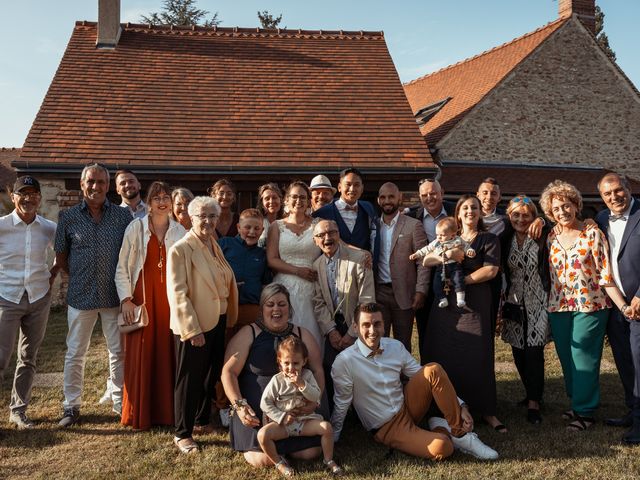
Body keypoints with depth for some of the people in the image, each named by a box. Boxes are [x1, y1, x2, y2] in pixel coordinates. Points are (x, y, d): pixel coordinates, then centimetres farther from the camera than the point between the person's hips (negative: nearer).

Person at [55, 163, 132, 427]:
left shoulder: (123, 216, 0)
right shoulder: (68, 217, 1)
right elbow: (61, 257, 9)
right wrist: (80, 277, 5)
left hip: (115, 296, 0)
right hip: (81, 296, 0)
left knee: (119, 351, 9)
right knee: (75, 353, 7)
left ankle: (119, 400, 25)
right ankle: (71, 405, 20)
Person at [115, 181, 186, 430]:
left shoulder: (180, 232, 6)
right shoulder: (136, 228, 0)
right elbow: (122, 267, 1)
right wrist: (125, 299, -5)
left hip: (170, 300, 2)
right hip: (141, 299, -2)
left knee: (167, 354, 3)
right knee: (140, 356, 1)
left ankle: (167, 412, 15)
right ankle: (139, 415, 14)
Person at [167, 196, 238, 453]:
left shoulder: (215, 246, 9)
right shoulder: (180, 249, -14)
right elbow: (177, 292, -17)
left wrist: (229, 317, 11)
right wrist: (192, 329, -20)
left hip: (217, 322, 7)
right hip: (193, 327, -7)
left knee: (211, 376, 17)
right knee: (189, 380, 3)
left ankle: (202, 421, 34)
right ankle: (182, 434, 17)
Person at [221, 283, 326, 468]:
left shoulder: (303, 335, 12)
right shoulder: (248, 334, 1)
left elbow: (317, 371, 9)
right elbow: (229, 372, -2)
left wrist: (314, 401, -9)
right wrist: (239, 405, -14)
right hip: (257, 412, -3)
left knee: (311, 452, -15)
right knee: (264, 460, -21)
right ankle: (247, 443, 16)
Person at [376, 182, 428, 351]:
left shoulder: (413, 225, 1)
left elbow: (422, 261, -3)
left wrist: (420, 291, -11)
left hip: (403, 293, -2)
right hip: (378, 292, 2)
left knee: (403, 343, 5)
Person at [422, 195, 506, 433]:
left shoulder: (489, 239, 7)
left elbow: (490, 271, -7)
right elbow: (426, 260, 7)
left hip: (474, 306, -3)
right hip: (446, 304, 3)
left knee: (478, 358, -4)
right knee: (443, 357, 1)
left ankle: (487, 412, 7)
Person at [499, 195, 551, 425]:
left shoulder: (542, 240, -5)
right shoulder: (504, 241, 4)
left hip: (537, 303, -4)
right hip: (514, 303, 4)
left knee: (534, 351, -8)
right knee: (518, 352, 9)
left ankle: (534, 402, 2)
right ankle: (532, 394, 28)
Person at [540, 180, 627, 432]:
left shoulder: (593, 234, -5)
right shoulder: (551, 237, 7)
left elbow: (605, 275, -8)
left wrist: (623, 306, -14)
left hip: (589, 306, -4)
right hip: (559, 307, 4)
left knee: (584, 358, -1)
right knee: (567, 359, 10)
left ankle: (585, 411, 11)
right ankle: (577, 403, 26)